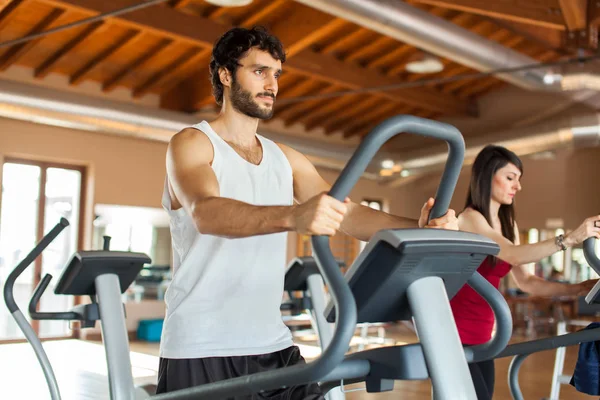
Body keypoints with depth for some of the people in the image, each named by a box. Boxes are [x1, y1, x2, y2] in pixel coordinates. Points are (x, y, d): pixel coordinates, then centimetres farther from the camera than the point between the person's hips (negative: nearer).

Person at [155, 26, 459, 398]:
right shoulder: (192, 144, -5)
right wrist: (293, 217, -44)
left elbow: (347, 213, 2)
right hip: (200, 351, -5)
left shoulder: (287, 160, 12)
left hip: (272, 344, 5)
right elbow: (206, 213, -26)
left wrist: (417, 228, -16)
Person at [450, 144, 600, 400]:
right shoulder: (469, 218, -14)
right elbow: (514, 255, -30)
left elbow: (525, 281, 6)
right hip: (454, 333, -8)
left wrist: (577, 289, -4)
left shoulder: (508, 224, 10)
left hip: (481, 335, 8)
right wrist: (569, 239, -34)